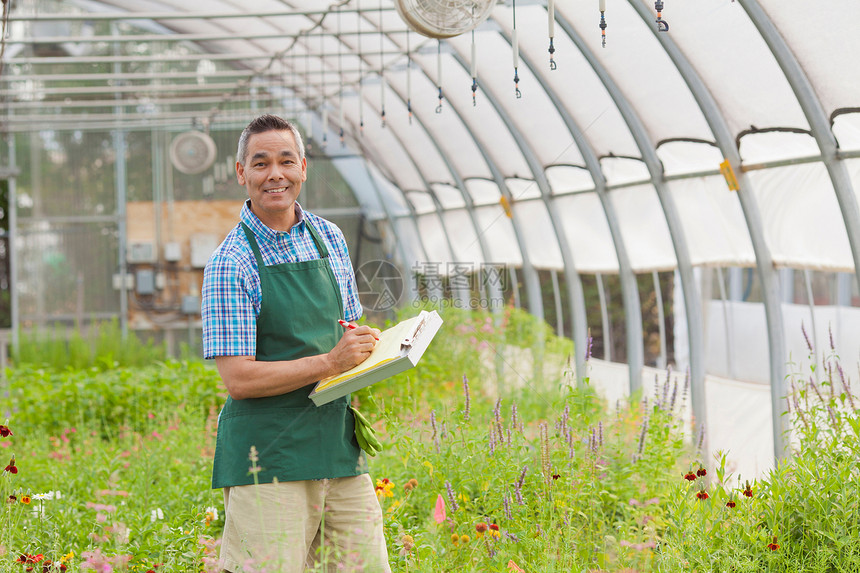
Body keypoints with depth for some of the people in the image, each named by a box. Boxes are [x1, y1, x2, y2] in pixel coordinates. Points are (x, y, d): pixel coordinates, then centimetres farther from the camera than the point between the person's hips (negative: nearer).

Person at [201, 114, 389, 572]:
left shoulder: (330, 238, 11)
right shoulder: (230, 263, -8)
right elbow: (238, 379, -14)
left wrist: (365, 343, -1)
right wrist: (330, 363, -19)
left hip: (338, 447, 6)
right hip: (266, 457, -5)